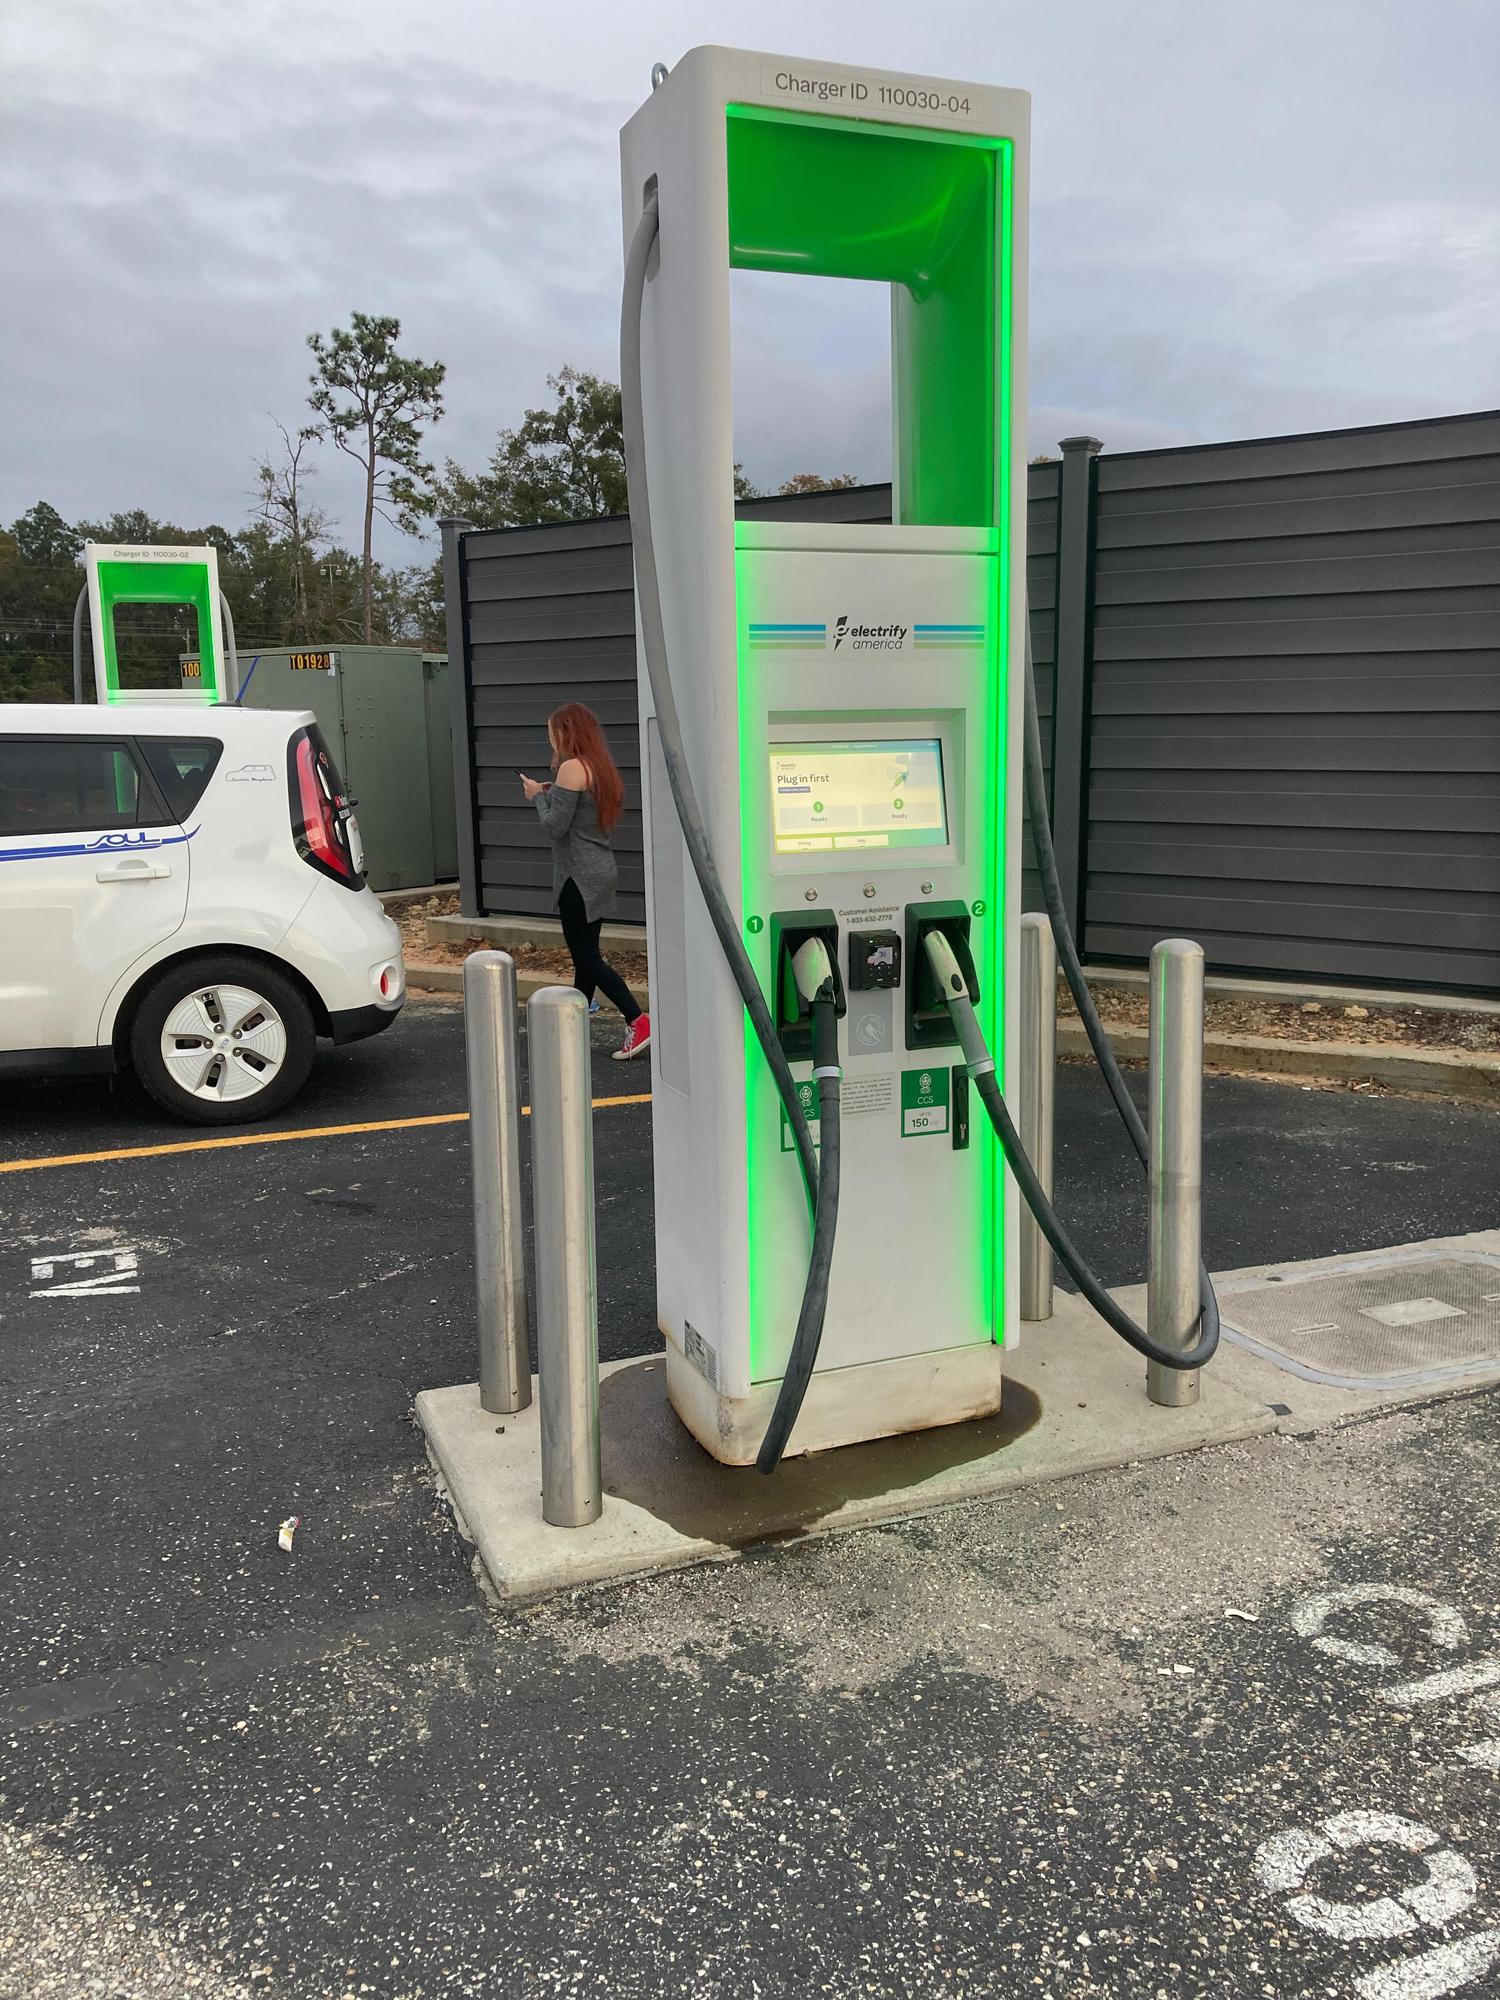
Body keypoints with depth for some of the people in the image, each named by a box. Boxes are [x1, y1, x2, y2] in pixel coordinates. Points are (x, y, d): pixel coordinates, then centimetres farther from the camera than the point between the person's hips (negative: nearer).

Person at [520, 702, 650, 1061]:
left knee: (587, 958, -6)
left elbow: (555, 827, -17)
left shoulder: (572, 768, -14)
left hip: (579, 874, -10)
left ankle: (639, 1022, -13)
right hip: (600, 869, 10)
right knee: (585, 955, 14)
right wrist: (551, 794, 9)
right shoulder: (599, 766, 14)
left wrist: (538, 796, -1)